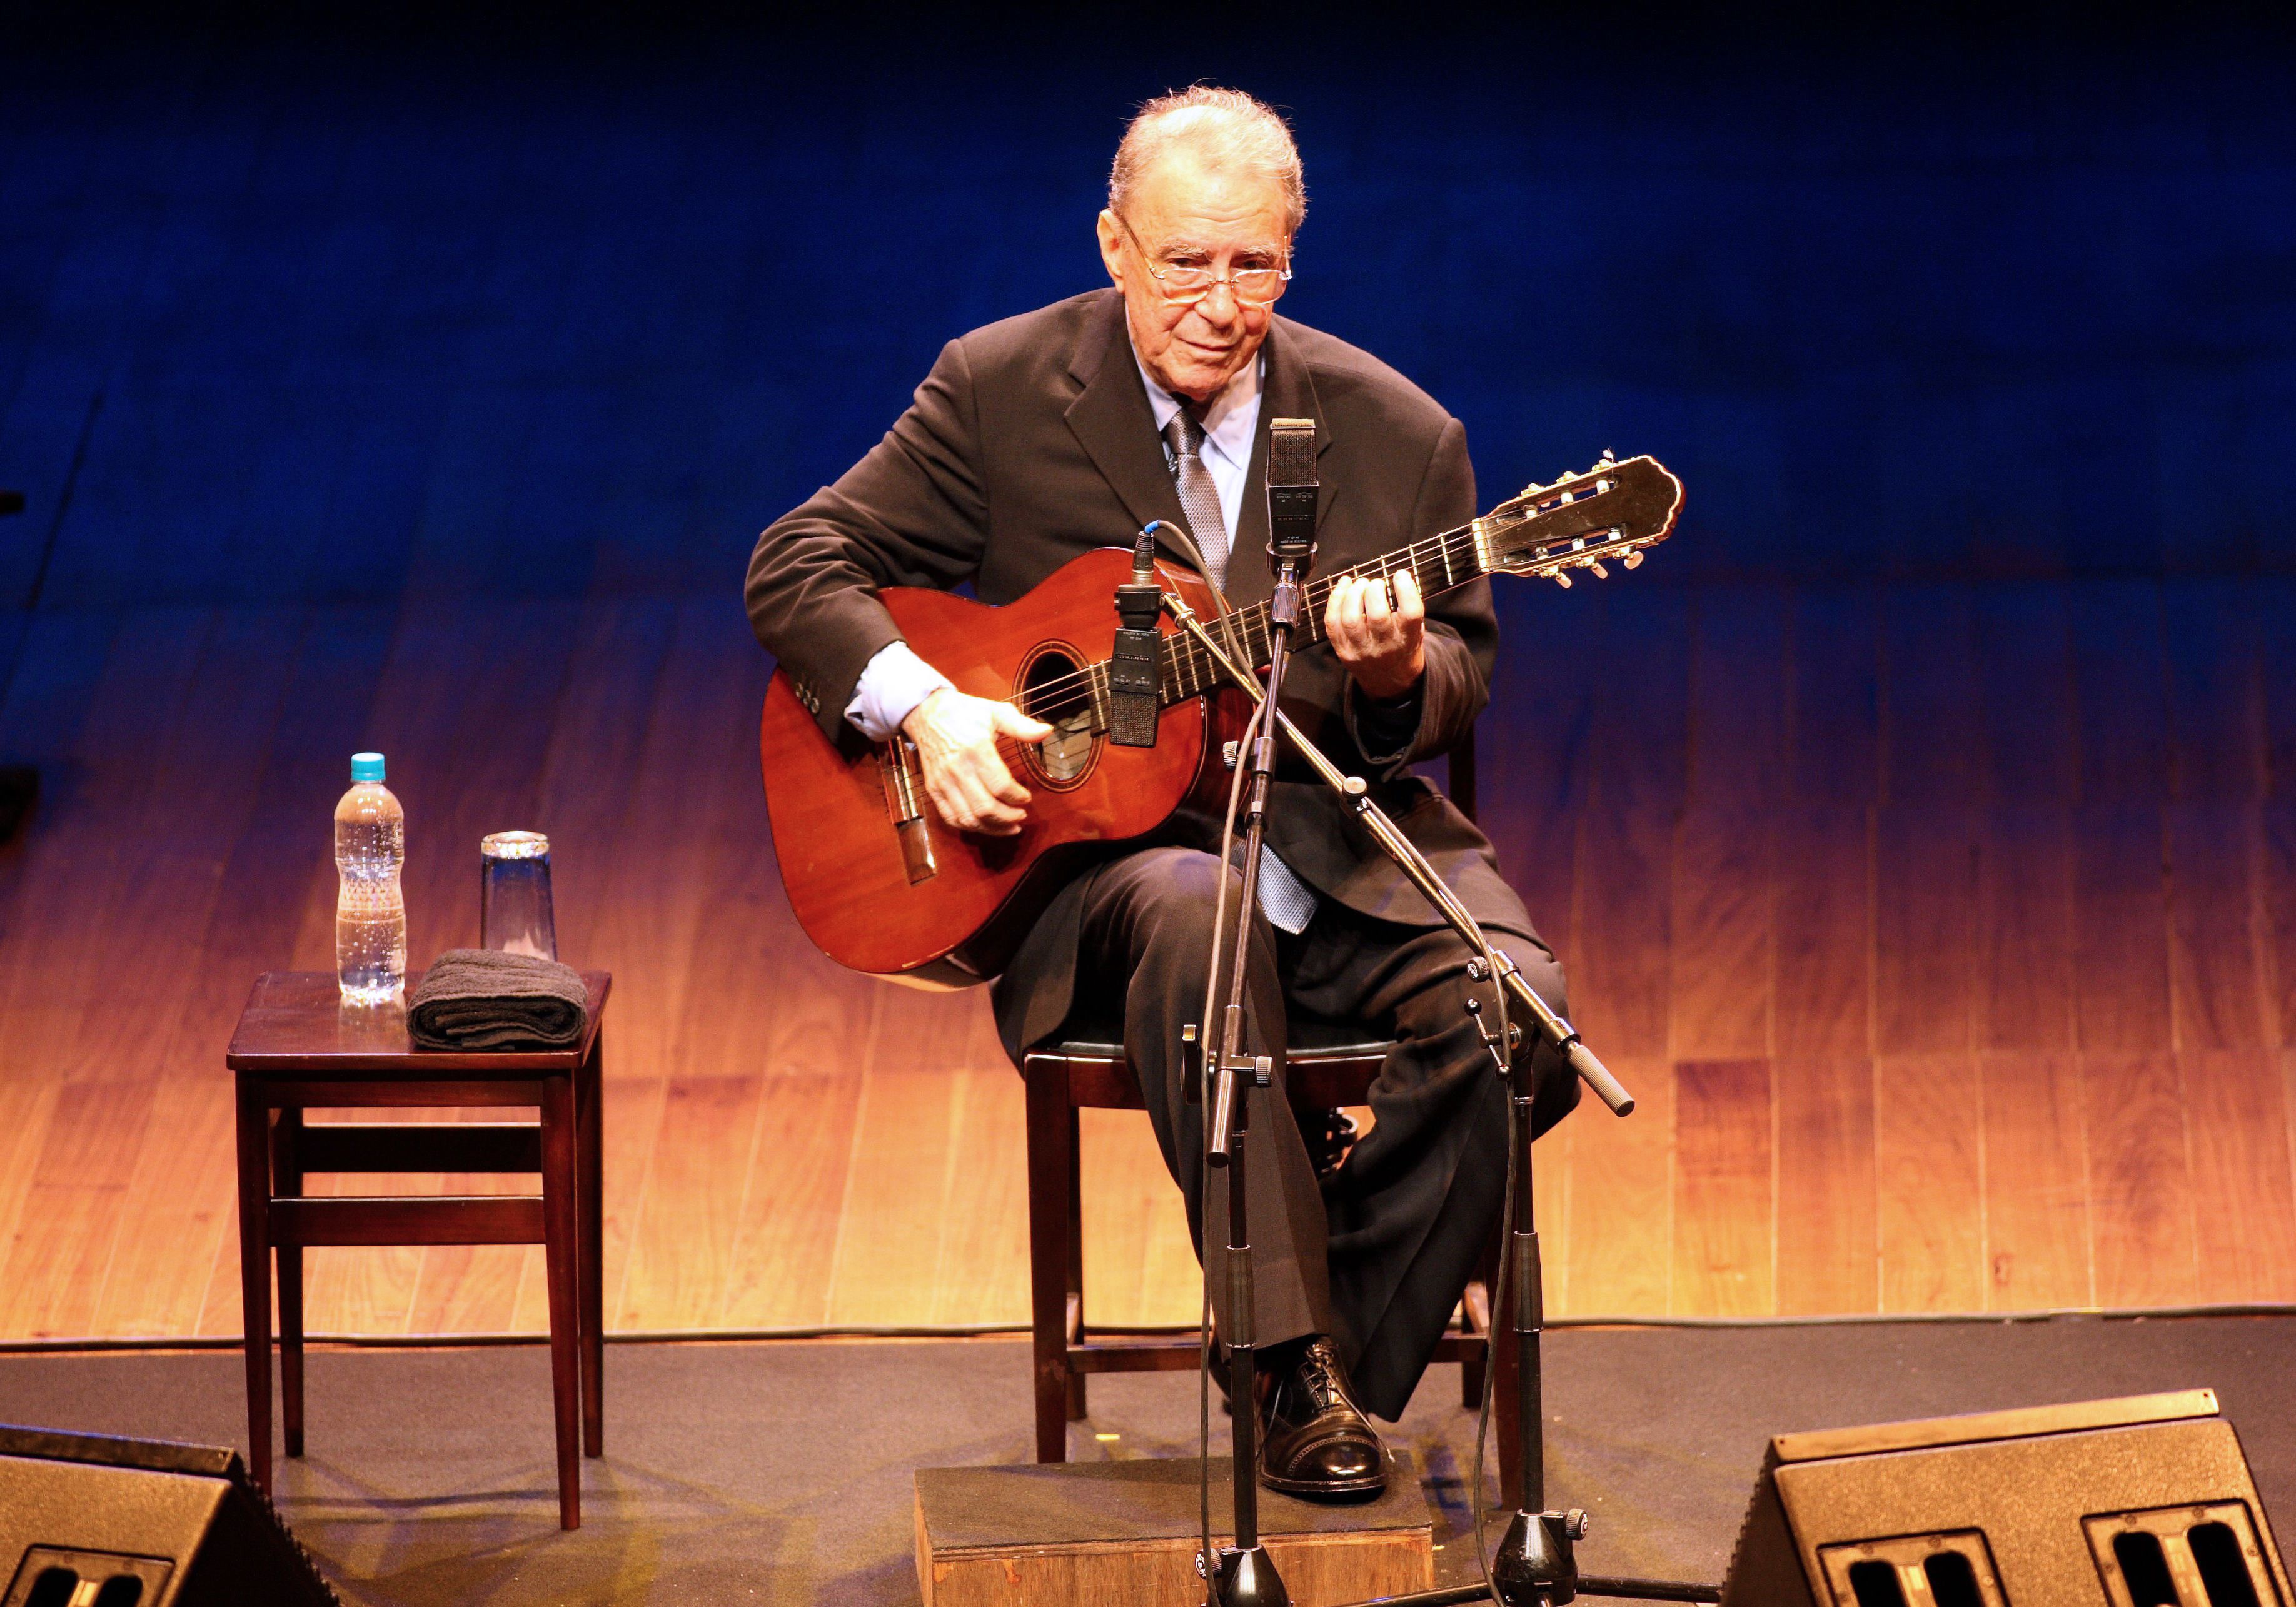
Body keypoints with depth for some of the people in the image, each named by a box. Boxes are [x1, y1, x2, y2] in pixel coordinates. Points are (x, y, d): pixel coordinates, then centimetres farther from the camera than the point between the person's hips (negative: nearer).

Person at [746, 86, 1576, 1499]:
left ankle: (1349, 1364, -11)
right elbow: (798, 566, 1)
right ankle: (1293, 1368, -31)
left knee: (1515, 1006, -27)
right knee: (1196, 915, -38)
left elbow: (1463, 683, 8)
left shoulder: (1395, 431, 3)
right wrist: (923, 706, -17)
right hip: (1098, 846, -2)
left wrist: (1403, 674, -17)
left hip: (1338, 841, 2)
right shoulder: (1001, 390, 0)